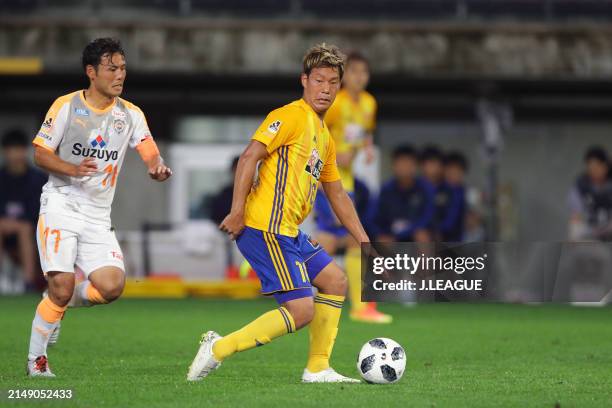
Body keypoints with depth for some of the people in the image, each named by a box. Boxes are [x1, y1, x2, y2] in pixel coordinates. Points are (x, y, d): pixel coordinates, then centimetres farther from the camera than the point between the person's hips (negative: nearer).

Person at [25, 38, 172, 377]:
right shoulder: (66, 106, -3)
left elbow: (151, 156, -3)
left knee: (112, 286, -14)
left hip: (98, 218, 4)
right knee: (62, 285, -17)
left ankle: (63, 302, 17)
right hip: (60, 209, -4)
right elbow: (40, 154, -2)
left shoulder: (130, 114, 7)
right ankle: (36, 358, 3)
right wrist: (73, 169, -21)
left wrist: (159, 169, -28)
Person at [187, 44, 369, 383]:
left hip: (289, 232, 10)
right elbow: (249, 157, -17)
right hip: (266, 228, -10)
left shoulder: (325, 138, 22)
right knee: (302, 309, -15)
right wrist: (237, 211, -24)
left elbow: (337, 195, 29)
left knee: (335, 281, 14)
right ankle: (218, 349, -11)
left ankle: (317, 369, 17)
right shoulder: (292, 116, -7)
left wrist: (365, 242, 25)